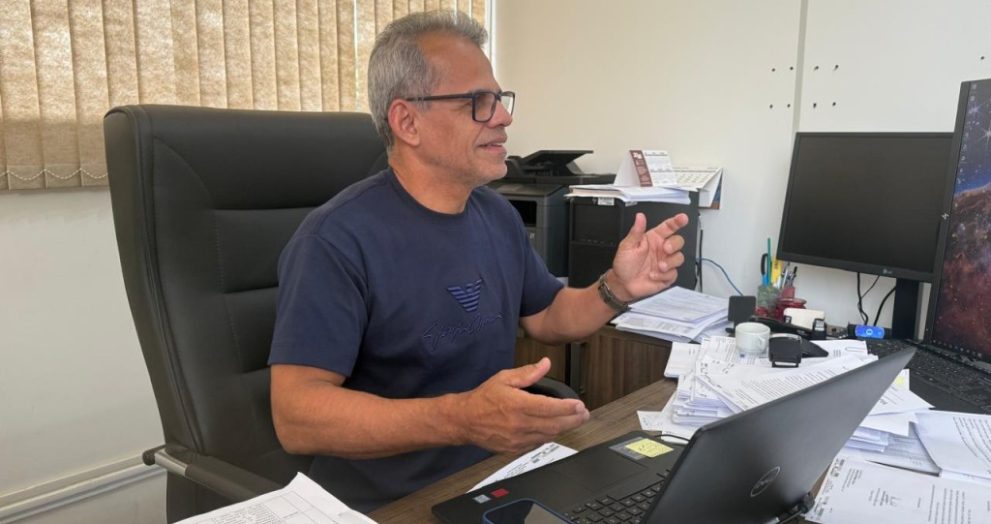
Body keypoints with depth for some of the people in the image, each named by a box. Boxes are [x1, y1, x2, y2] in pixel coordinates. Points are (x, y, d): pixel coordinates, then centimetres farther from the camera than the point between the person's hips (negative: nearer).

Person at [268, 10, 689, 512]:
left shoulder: (498, 213, 6)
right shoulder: (338, 239, -20)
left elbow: (546, 317, 17)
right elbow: (296, 415, -25)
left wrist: (616, 289, -3)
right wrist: (460, 419, -37)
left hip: (498, 474, 6)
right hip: (392, 505, -6)